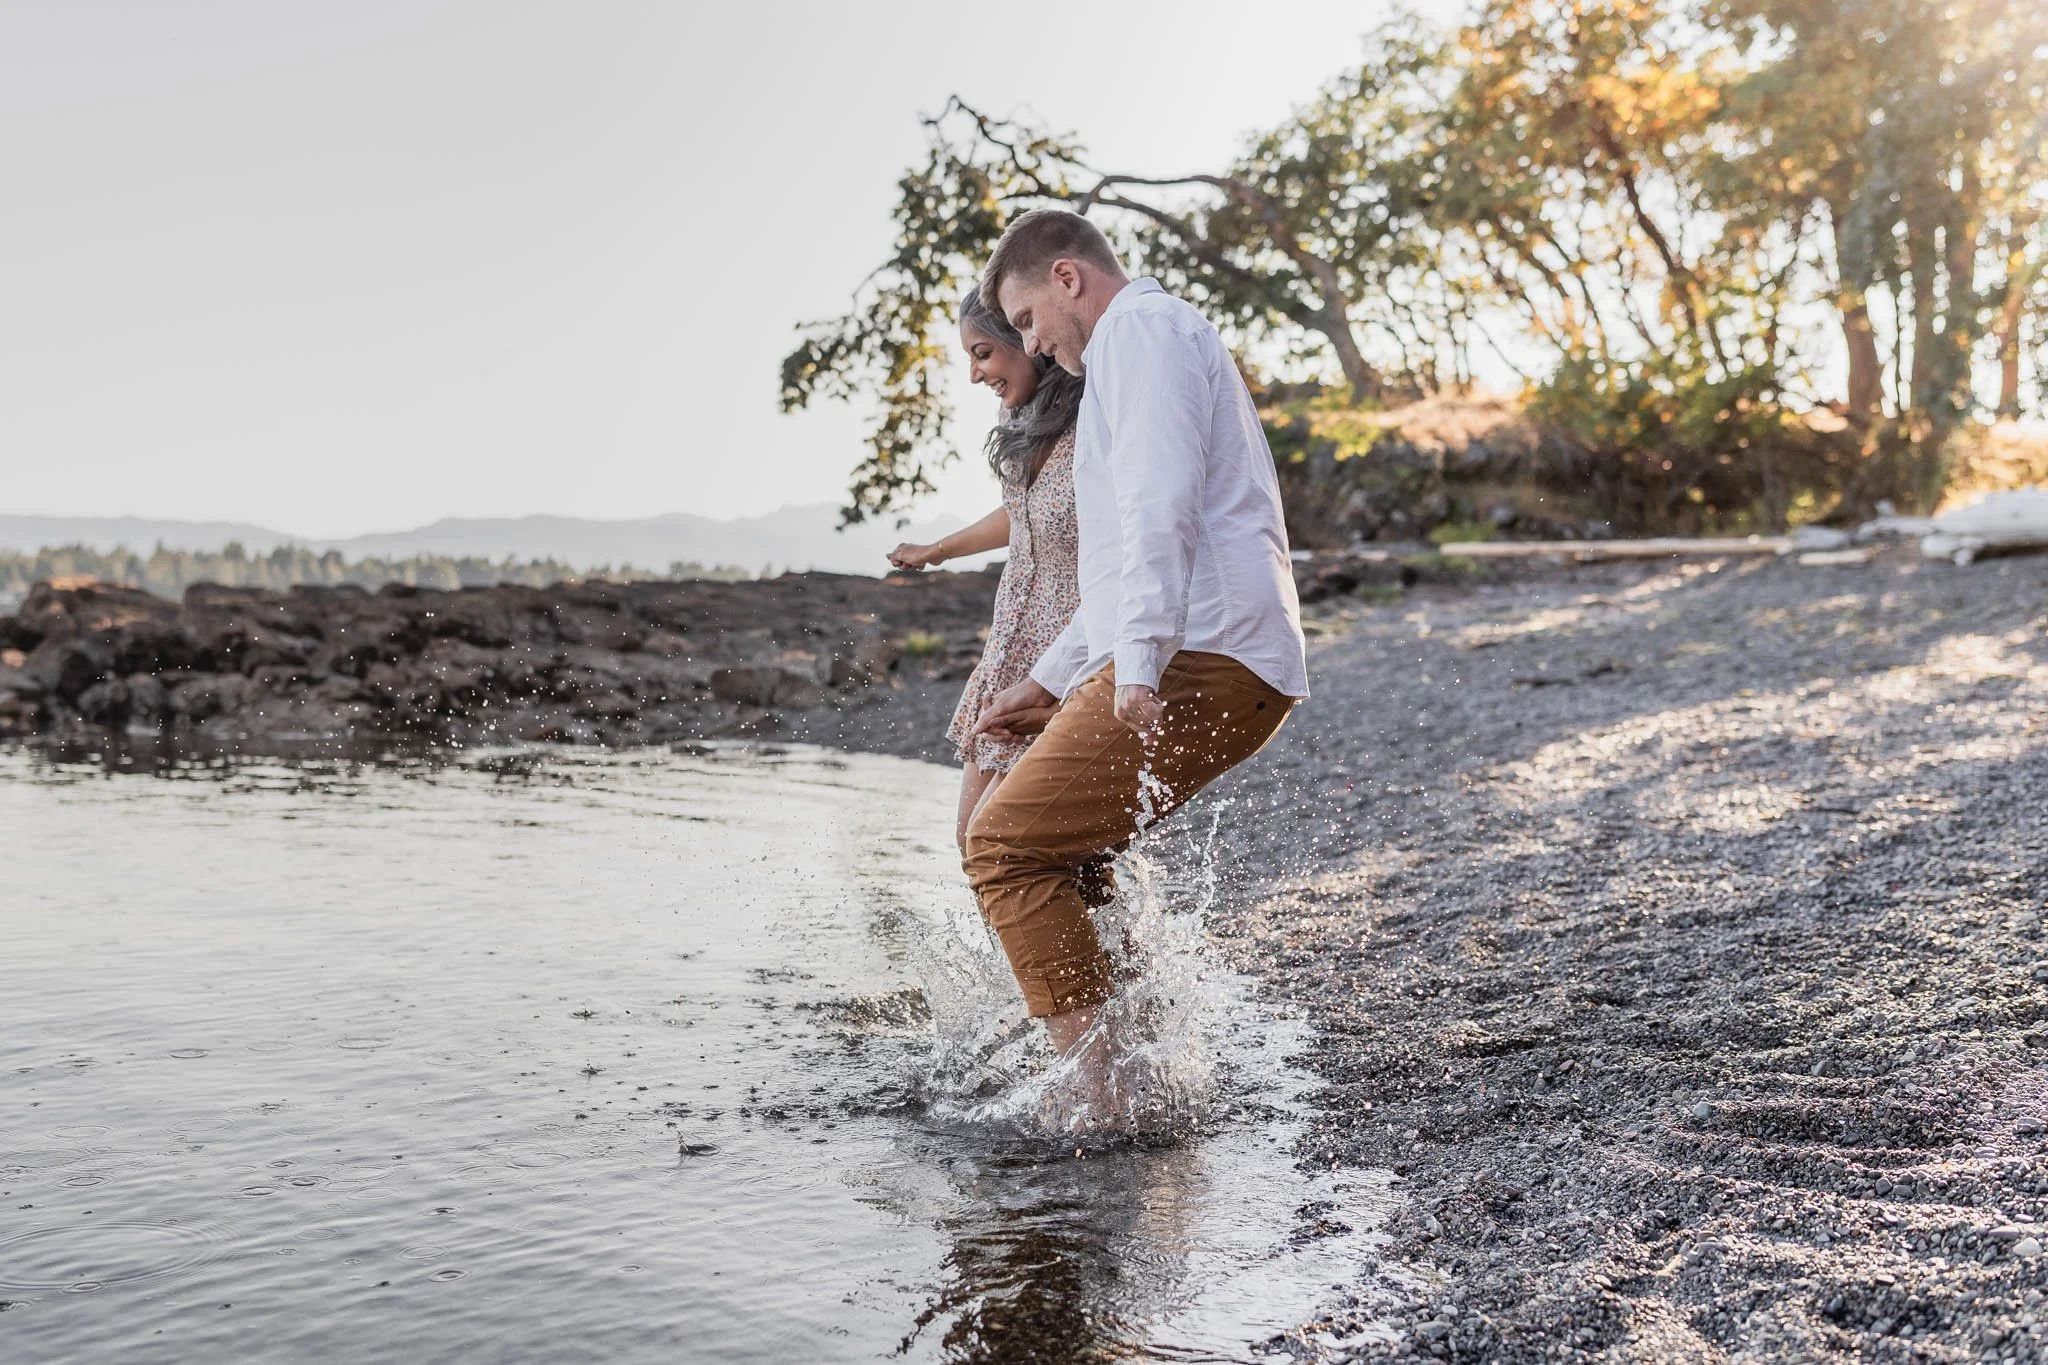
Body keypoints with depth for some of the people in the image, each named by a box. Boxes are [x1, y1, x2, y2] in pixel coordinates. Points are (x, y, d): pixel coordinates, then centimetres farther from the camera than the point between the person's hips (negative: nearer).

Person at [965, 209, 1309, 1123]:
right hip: (1238, 669, 10)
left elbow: (1158, 507, -18)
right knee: (1057, 852, 17)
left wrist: (1138, 661, -26)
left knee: (1006, 844, -10)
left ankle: (1098, 1101, -13)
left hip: (1196, 662, -10)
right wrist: (1048, 681, 34)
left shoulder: (1143, 328, 0)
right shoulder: (1168, 342, 32)